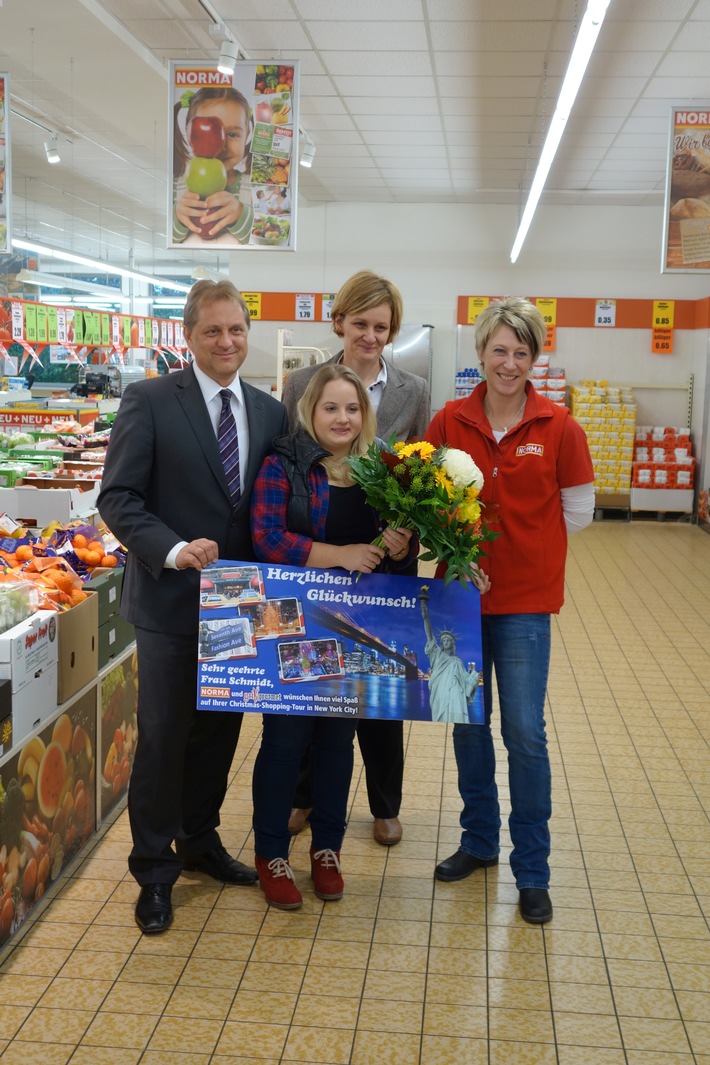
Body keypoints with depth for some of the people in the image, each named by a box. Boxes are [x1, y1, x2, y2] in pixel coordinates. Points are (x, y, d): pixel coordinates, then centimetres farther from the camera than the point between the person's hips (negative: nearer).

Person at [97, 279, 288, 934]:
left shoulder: (270, 412, 6)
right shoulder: (149, 401, -8)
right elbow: (117, 497, -11)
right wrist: (173, 550, -25)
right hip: (171, 602, -4)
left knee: (220, 729, 16)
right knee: (163, 738, 4)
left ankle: (200, 840, 37)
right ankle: (156, 872, 20)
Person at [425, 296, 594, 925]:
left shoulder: (559, 429, -5)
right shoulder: (449, 422, -1)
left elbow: (578, 512, 2)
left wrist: (520, 545, -2)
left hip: (525, 601, -2)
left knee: (525, 732, -3)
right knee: (468, 725, 13)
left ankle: (533, 871, 13)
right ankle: (479, 841, 32)